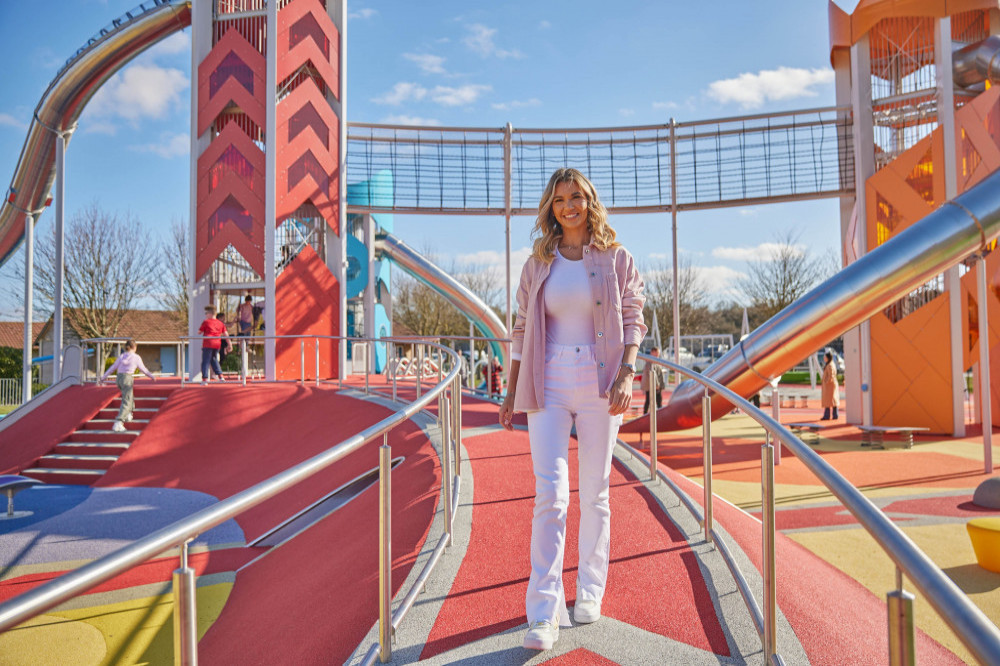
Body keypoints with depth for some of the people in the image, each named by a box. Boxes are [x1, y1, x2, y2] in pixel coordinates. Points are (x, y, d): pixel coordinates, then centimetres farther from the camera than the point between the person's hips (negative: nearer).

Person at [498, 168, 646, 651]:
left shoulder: (616, 259, 5)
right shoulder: (537, 265, 9)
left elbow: (633, 321, 3)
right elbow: (521, 330, 11)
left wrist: (626, 374, -12)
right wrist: (512, 391, 8)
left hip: (600, 385, 0)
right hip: (548, 386, 0)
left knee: (594, 494, 9)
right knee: (550, 494, -7)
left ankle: (590, 592, 26)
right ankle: (544, 612, -2)